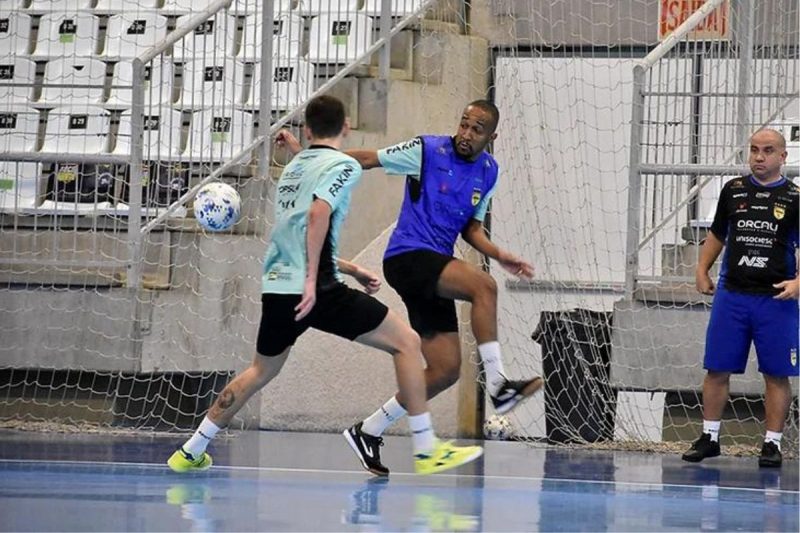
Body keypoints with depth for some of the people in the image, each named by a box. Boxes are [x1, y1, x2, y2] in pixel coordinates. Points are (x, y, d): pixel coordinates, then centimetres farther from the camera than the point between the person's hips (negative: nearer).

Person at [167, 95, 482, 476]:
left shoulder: (294, 166, 21)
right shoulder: (343, 165, -3)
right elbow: (318, 214, -21)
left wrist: (350, 270, 31)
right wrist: (312, 280, -23)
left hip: (276, 287, 8)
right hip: (316, 290, -8)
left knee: (262, 371, 27)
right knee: (406, 342, 0)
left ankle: (191, 452, 31)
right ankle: (426, 450, -4)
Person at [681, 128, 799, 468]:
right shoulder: (733, 191, 9)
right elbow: (717, 235, 20)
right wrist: (702, 270, 10)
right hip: (731, 294, 3)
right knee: (717, 370, 3)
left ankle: (772, 443, 7)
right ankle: (709, 437, 13)